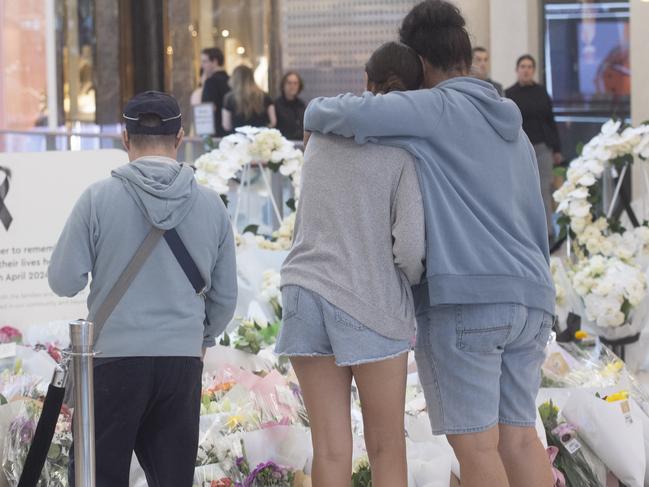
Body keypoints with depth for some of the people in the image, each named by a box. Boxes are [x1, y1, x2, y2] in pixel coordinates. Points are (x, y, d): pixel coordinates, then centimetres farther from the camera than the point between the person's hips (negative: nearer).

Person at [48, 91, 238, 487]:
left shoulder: (99, 198, -6)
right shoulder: (211, 204, 4)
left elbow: (64, 282, -4)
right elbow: (225, 296, 12)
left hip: (114, 357, -3)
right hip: (183, 361, 3)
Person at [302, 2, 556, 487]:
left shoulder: (436, 109, -2)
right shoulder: (514, 131, 23)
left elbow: (350, 114, -14)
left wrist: (318, 115, 7)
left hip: (464, 298, -7)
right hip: (530, 300, 8)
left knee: (475, 443, -7)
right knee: (518, 435, 6)